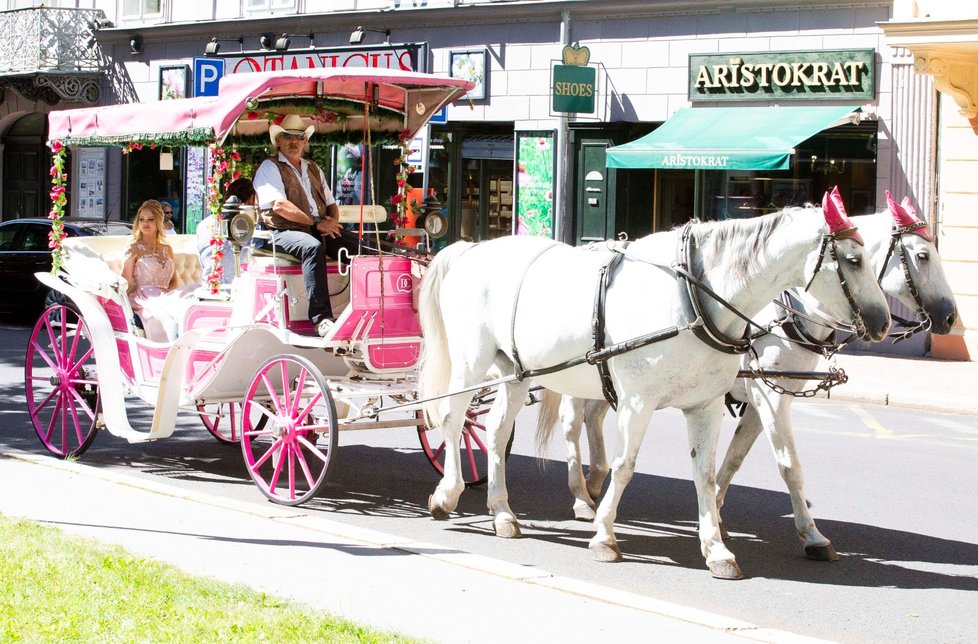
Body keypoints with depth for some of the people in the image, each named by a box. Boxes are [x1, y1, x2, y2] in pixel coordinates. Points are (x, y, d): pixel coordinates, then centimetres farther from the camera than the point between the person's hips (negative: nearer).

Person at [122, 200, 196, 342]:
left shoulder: (167, 249, 22)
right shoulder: (134, 248, 7)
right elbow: (127, 284, 2)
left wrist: (167, 291, 1)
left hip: (165, 297, 5)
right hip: (144, 301, -5)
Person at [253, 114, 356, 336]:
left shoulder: (313, 169, 27)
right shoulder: (269, 168, 5)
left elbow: (331, 204, 26)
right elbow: (280, 205, -10)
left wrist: (332, 221, 1)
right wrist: (316, 223, -14)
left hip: (320, 231, 6)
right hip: (284, 232, -6)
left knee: (357, 249, -20)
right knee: (313, 247, -39)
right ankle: (321, 318, -43)